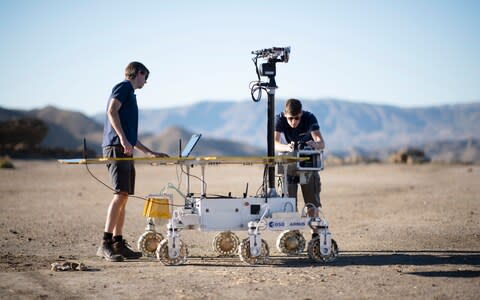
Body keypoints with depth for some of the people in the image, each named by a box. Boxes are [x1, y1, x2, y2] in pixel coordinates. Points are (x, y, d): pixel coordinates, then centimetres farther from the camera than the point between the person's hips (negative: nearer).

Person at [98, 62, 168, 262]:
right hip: (116, 148, -10)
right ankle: (105, 244, -20)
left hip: (125, 151, 10)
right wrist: (123, 139, -23)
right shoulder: (123, 87, 2)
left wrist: (150, 153, 31)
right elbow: (112, 111, -15)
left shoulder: (131, 94, 28)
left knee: (123, 197, 7)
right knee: (120, 194, -17)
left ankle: (118, 244, 8)